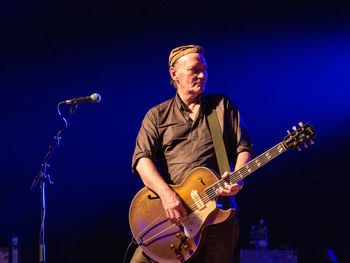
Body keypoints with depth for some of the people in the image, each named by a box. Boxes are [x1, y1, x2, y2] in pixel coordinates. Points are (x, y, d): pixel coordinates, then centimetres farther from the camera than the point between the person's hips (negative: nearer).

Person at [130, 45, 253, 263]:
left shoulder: (223, 105, 15)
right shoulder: (157, 115, 11)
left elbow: (243, 147, 11)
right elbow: (142, 159, -1)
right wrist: (166, 195, -19)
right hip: (169, 213, -1)